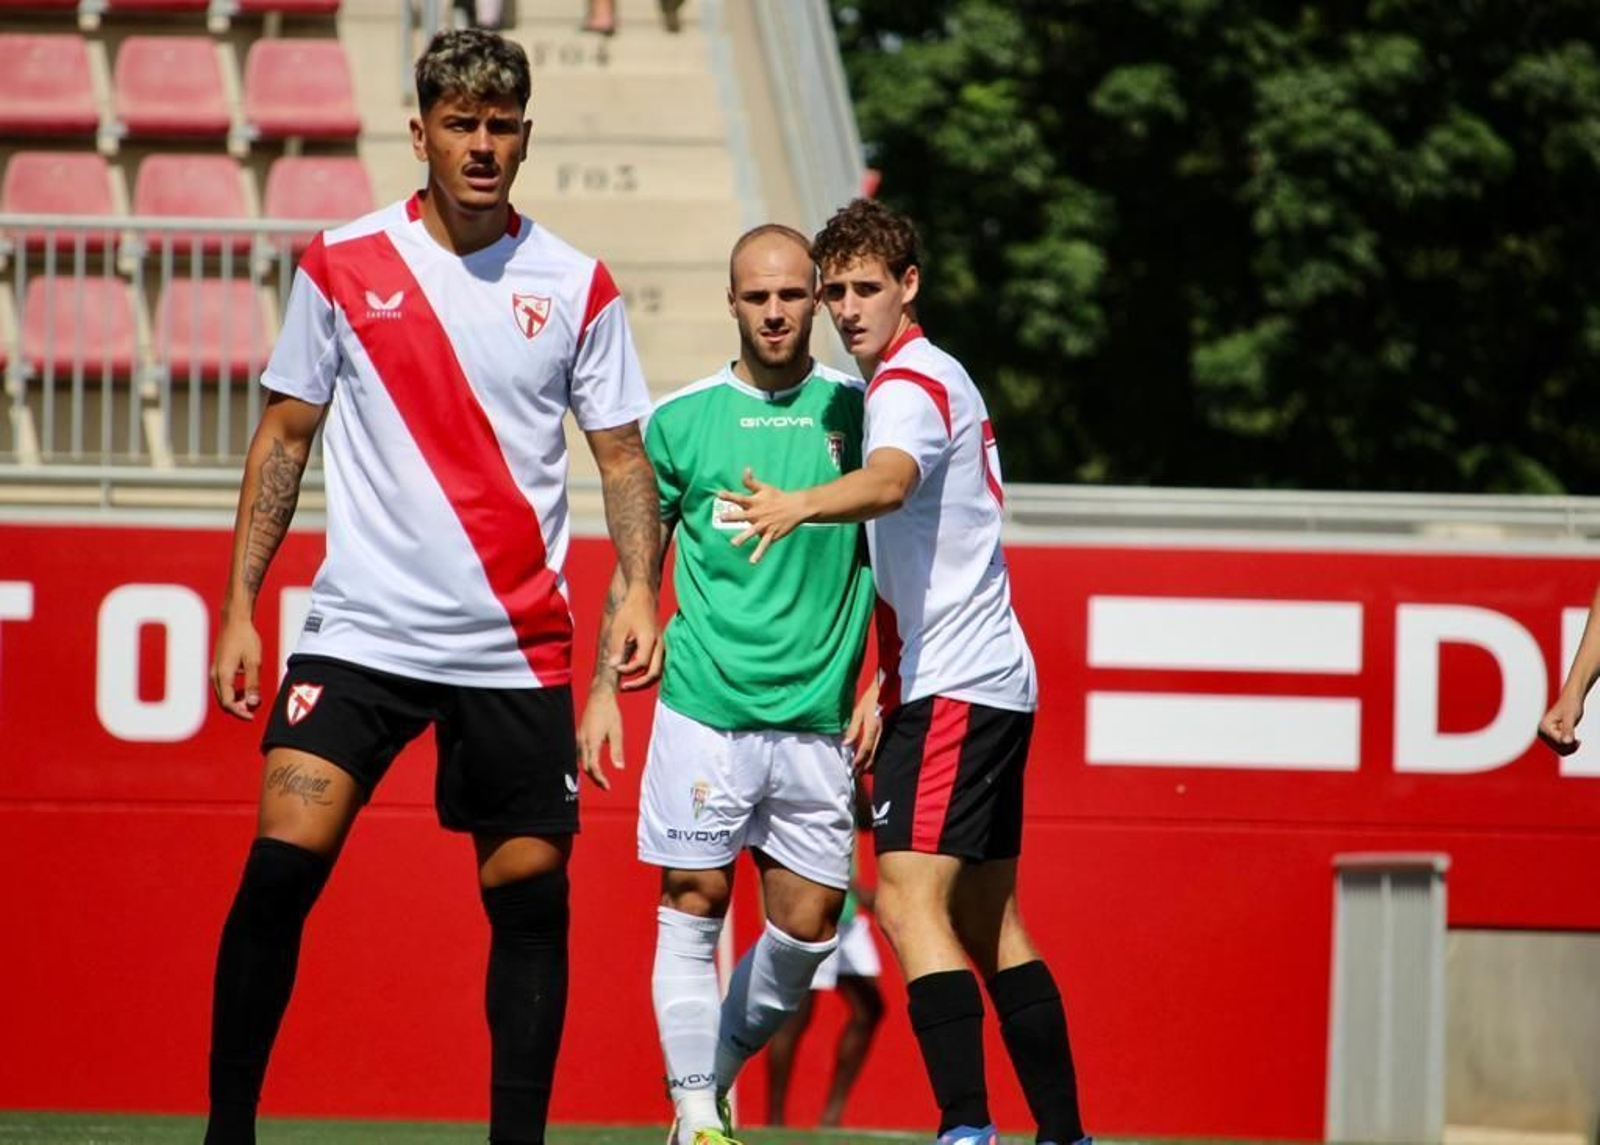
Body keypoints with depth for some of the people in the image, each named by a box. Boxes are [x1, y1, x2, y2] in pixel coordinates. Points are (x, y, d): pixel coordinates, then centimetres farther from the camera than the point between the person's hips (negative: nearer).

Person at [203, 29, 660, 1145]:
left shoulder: (576, 286, 3)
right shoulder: (342, 266, 2)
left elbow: (624, 454, 7)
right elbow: (284, 436, 9)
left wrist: (639, 593, -9)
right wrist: (239, 607, 4)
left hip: (519, 651, 1)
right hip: (358, 633, -1)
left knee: (532, 894, 1)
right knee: (282, 865, -13)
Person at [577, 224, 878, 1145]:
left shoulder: (858, 411, 5)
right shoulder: (681, 419, 3)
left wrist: (878, 687, 3)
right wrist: (604, 689, 6)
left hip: (818, 716, 1)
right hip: (705, 706, -1)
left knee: (808, 925, 2)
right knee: (694, 907, -3)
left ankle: (720, 1070, 22)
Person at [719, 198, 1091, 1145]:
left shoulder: (911, 384, -12)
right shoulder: (937, 377, 20)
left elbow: (889, 480, -36)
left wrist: (802, 505, -56)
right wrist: (886, 688, 28)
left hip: (954, 689, -11)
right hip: (995, 683, 11)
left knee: (910, 898, -19)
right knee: (988, 919, 13)